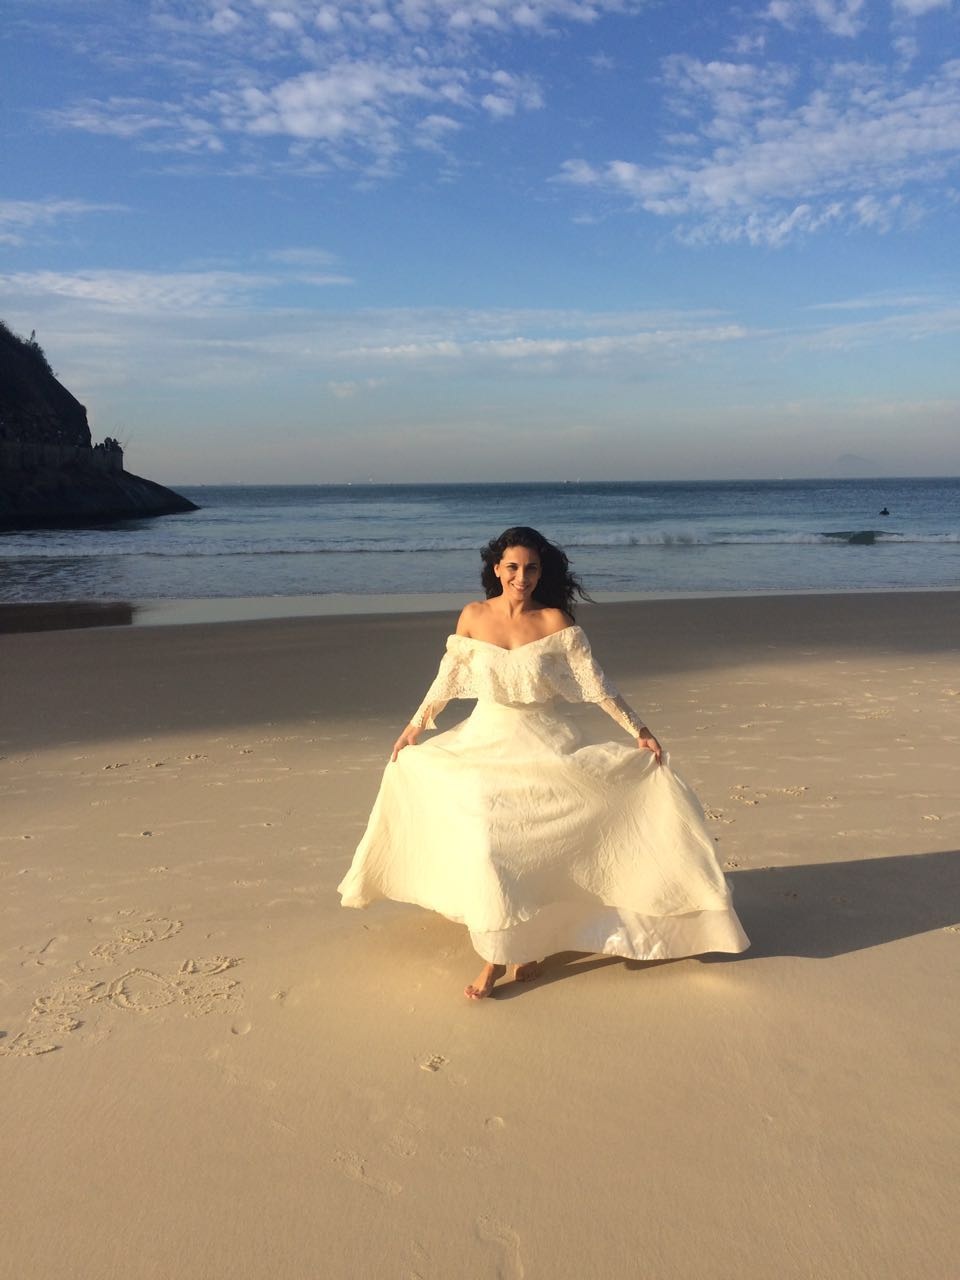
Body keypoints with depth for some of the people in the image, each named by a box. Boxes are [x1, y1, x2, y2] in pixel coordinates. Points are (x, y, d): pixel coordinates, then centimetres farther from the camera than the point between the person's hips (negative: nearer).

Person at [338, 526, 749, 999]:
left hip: (545, 743, -2)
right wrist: (414, 726, 17)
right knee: (486, 843, -3)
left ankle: (528, 942, 20)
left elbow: (595, 682, -7)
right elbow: (448, 678, 10)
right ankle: (495, 954, 13)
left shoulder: (554, 621, -9)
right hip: (486, 739, 2)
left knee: (535, 846, -2)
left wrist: (638, 730, -9)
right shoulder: (473, 617, -3)